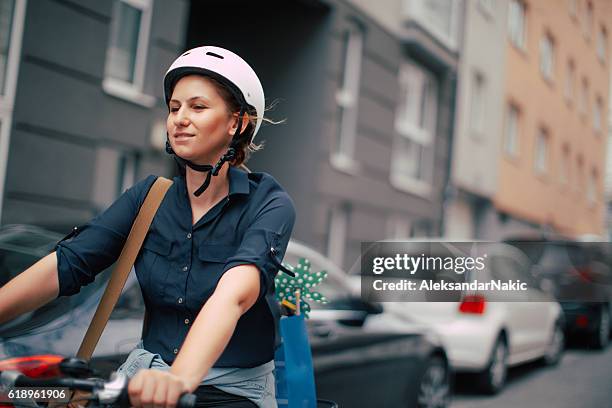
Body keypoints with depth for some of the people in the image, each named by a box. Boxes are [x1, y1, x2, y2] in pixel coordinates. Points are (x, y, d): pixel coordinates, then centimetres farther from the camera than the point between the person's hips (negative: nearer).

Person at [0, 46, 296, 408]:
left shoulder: (269, 203, -9)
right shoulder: (149, 196, 3)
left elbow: (234, 294, -27)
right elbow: (66, 263, -7)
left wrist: (181, 379, -43)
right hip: (150, 372, 3)